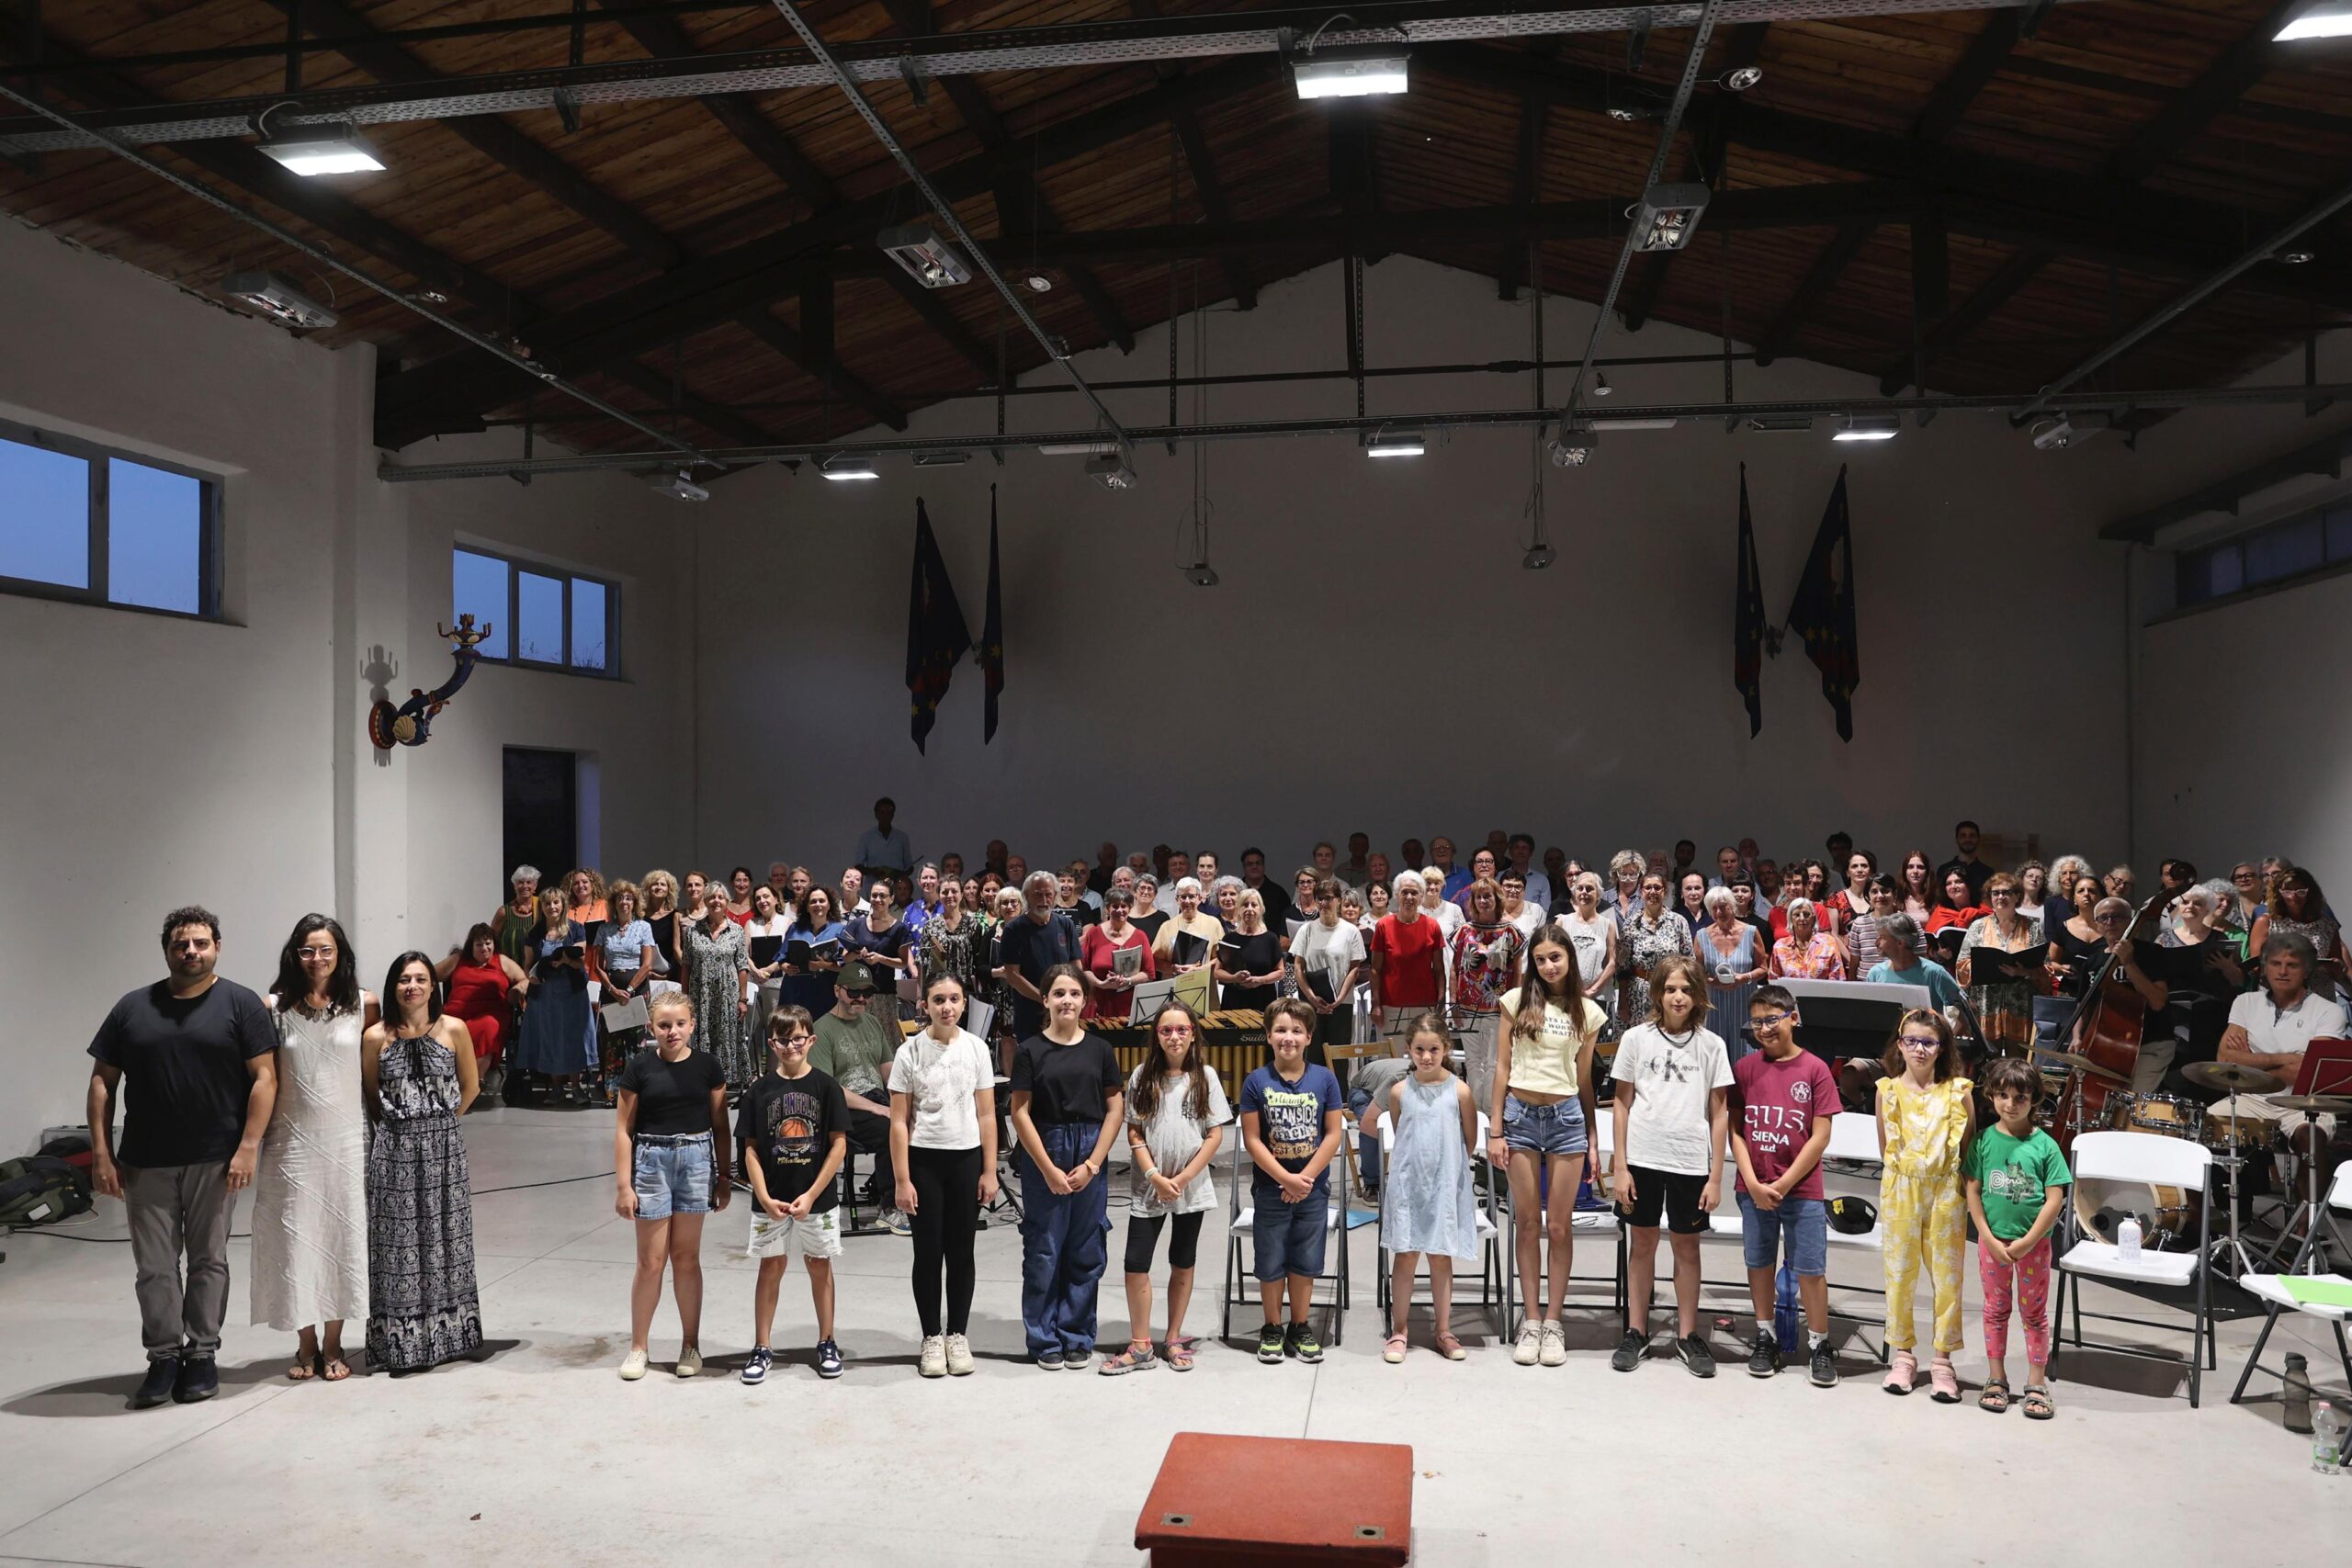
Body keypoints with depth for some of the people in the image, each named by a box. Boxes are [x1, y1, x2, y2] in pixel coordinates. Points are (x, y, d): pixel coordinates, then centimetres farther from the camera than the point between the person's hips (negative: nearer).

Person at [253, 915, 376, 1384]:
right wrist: (252, 1141, -2)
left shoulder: (362, 1006, -1)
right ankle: (306, 1346, 19)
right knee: (295, 1239, 5)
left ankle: (333, 1346, 18)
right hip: (292, 1140, 0)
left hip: (345, 1139, 0)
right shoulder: (273, 1009, -2)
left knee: (341, 1237, 5)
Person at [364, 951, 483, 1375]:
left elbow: (470, 1086, 8)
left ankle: (446, 1335, 20)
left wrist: (440, 1123, 9)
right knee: (397, 1244, 1)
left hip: (443, 1148, 1)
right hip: (393, 1150, -1)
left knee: (444, 1239, 8)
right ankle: (400, 1344, 10)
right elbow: (369, 1097, 8)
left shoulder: (454, 1030, -1)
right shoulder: (376, 1037, -1)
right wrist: (400, 1126, 6)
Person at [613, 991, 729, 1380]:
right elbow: (623, 1128, -3)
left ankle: (691, 1345, 21)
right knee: (651, 1261, 3)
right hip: (651, 1161, -1)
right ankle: (637, 1347, 18)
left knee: (686, 1257, 9)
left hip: (695, 1160, 1)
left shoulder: (707, 1065, -1)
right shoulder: (640, 1067, -5)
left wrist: (724, 1176, 6)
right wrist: (623, 1184, -6)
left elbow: (719, 1125, 5)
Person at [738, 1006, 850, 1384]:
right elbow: (750, 1149, 0)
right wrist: (764, 1198, -11)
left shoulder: (826, 1087, -5)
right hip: (771, 1200, 1)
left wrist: (812, 1194, -12)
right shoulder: (759, 1090, -2)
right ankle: (761, 1348, 17)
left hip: (818, 1199, -1)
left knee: (819, 1267, 10)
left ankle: (827, 1343, 22)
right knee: (771, 1267, 8)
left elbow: (839, 1145, -6)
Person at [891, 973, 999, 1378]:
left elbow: (986, 1116, 3)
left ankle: (958, 1336, 21)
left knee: (961, 1251, 8)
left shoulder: (976, 1049, 0)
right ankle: (932, 1338, 19)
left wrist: (989, 1172, 0)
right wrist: (902, 1180, -8)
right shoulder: (909, 1052, -6)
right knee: (928, 1251, 5)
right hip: (924, 1160, -1)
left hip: (966, 1159, 2)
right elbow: (899, 1122, -5)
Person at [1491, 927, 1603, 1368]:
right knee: (1527, 1224, 6)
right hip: (1520, 1115, 0)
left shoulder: (1588, 1013, 5)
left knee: (1559, 1226, 3)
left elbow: (1585, 1079, 10)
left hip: (1566, 1117, 0)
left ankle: (1553, 1322, 13)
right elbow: (1502, 1068, 1)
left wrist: (1592, 1136, 11)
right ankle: (1531, 1320, 15)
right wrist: (1495, 1129, -2)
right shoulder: (1516, 1001, 1)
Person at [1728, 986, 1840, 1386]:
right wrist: (1753, 1184, -8)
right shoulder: (1744, 1068, 2)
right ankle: (1765, 1339, 23)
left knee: (1811, 1270, 1)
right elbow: (1735, 1129, 2)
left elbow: (1821, 1136, -6)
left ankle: (1819, 1345, 14)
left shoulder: (1815, 1069, -5)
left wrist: (1784, 1184, -9)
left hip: (1802, 1190, -2)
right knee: (1759, 1264, 11)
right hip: (1753, 1189, 2)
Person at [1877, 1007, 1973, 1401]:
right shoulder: (1888, 1090, 0)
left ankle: (1943, 1361, 16)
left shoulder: (1958, 1091, -3)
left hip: (1946, 1191, -1)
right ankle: (1903, 1354, 21)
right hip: (1900, 1189, 1)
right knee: (1900, 1274, 8)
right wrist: (1904, 1172, 4)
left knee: (1948, 1276, 4)